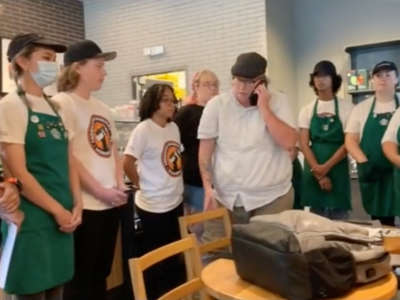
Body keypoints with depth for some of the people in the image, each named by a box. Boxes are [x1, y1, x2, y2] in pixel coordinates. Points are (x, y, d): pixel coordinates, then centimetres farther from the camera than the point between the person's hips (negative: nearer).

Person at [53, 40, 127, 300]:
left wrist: (120, 185, 2)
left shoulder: (103, 108, 14)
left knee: (100, 274, 17)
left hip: (111, 203, 7)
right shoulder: (62, 103, -9)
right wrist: (100, 191, -14)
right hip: (84, 205, -7)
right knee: (81, 279, 4)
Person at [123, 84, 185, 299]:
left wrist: (175, 185, 7)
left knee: (176, 257, 18)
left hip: (175, 202, 7)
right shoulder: (143, 129, -15)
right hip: (153, 206, -7)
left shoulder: (174, 127, 7)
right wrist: (142, 185, -8)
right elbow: (127, 164, -18)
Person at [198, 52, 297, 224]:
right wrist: (208, 188, -6)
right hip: (228, 198, 1)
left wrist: (264, 108, -15)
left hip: (274, 196, 0)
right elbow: (205, 151, 2)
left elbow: (289, 143, -14)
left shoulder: (278, 101, -2)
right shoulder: (216, 105, -1)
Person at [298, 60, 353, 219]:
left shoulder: (347, 108, 0)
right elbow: (304, 144, -1)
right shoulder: (307, 110, 5)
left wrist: (326, 167, -15)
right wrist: (318, 173, -11)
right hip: (313, 170, 2)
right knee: (316, 213, 6)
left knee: (339, 213, 0)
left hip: (337, 169, -2)